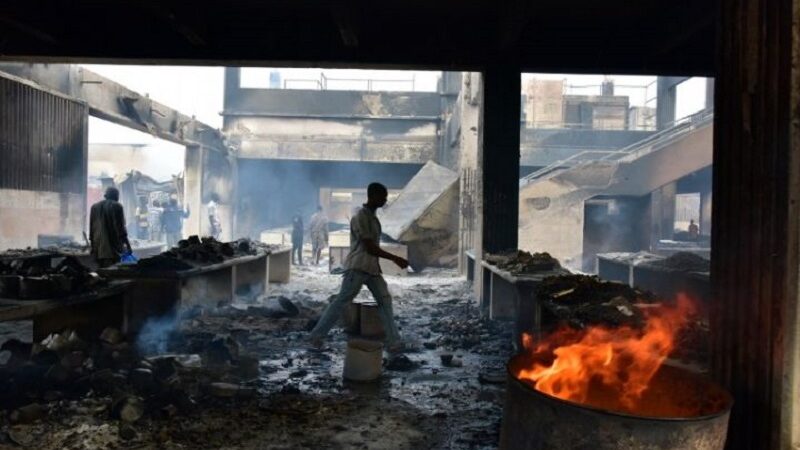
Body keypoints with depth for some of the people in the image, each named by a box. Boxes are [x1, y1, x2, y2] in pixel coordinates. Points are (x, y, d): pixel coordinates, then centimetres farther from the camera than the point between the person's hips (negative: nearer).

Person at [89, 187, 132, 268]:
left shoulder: (94, 207, 13)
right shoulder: (117, 206, -4)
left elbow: (91, 228, 15)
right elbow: (120, 227, -6)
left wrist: (93, 246, 21)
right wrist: (127, 244, -1)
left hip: (98, 247, 5)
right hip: (112, 247, -5)